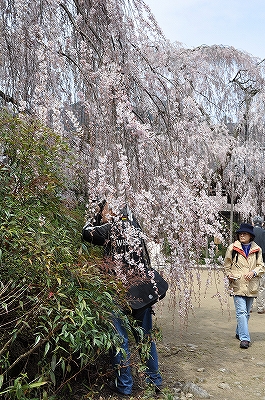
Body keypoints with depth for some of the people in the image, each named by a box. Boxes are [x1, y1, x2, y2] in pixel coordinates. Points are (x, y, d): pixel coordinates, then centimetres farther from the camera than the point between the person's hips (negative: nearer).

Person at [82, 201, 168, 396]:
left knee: (120, 338, 8)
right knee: (145, 335, 18)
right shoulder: (134, 225, 5)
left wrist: (98, 215, 8)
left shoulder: (111, 228, -11)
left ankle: (124, 385, 18)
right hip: (144, 289, 6)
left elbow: (87, 233, -1)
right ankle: (155, 379, 29)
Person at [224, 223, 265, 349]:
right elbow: (227, 265, 8)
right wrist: (230, 275, -9)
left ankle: (239, 332, 34)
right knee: (241, 312, -12)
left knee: (246, 312, 15)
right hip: (237, 285, -3)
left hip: (251, 286, 3)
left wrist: (253, 272, -11)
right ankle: (244, 338, -9)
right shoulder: (232, 248, 0)